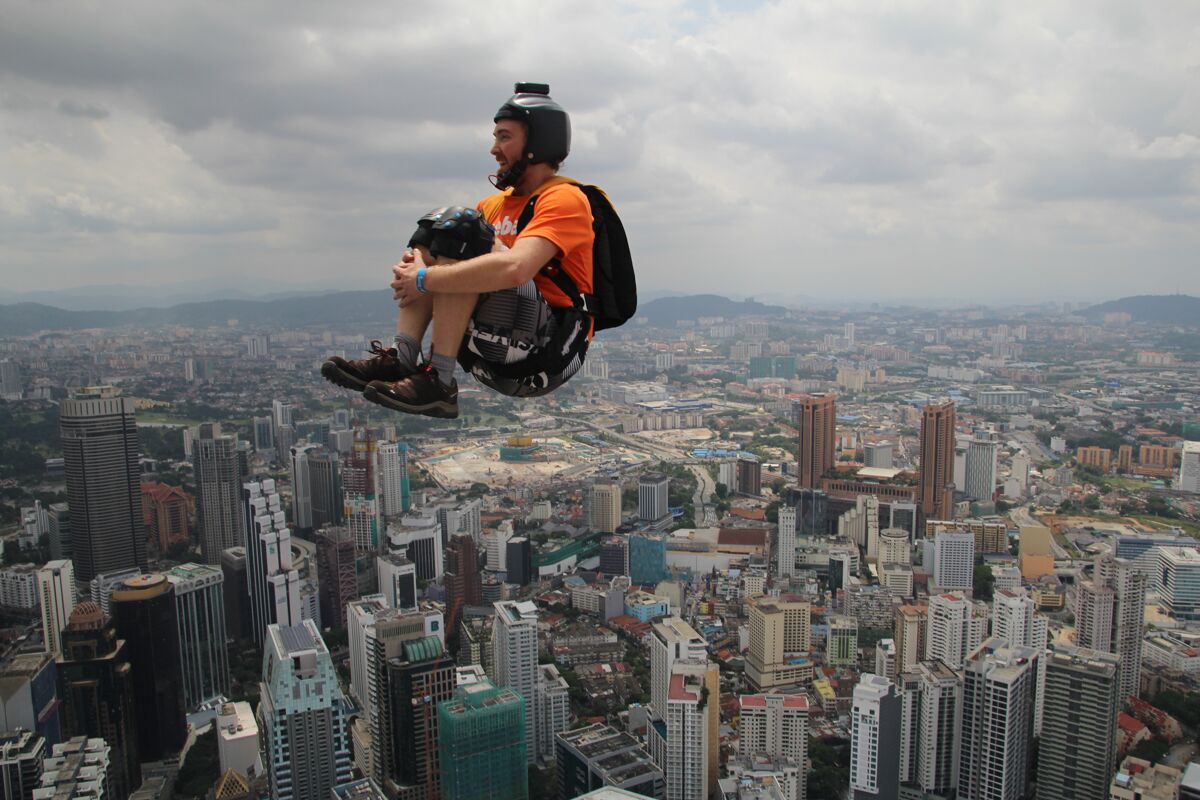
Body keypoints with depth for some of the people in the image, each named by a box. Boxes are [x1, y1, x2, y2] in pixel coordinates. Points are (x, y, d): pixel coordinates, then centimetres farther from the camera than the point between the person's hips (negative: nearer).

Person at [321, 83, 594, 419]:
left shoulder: (564, 199, -7)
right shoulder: (495, 204, 18)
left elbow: (514, 268, -27)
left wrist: (425, 279, -19)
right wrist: (413, 269, -9)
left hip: (549, 348, -7)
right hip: (500, 357, 8)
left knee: (459, 228, -20)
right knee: (434, 228, 5)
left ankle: (438, 382, -25)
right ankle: (400, 360, -12)